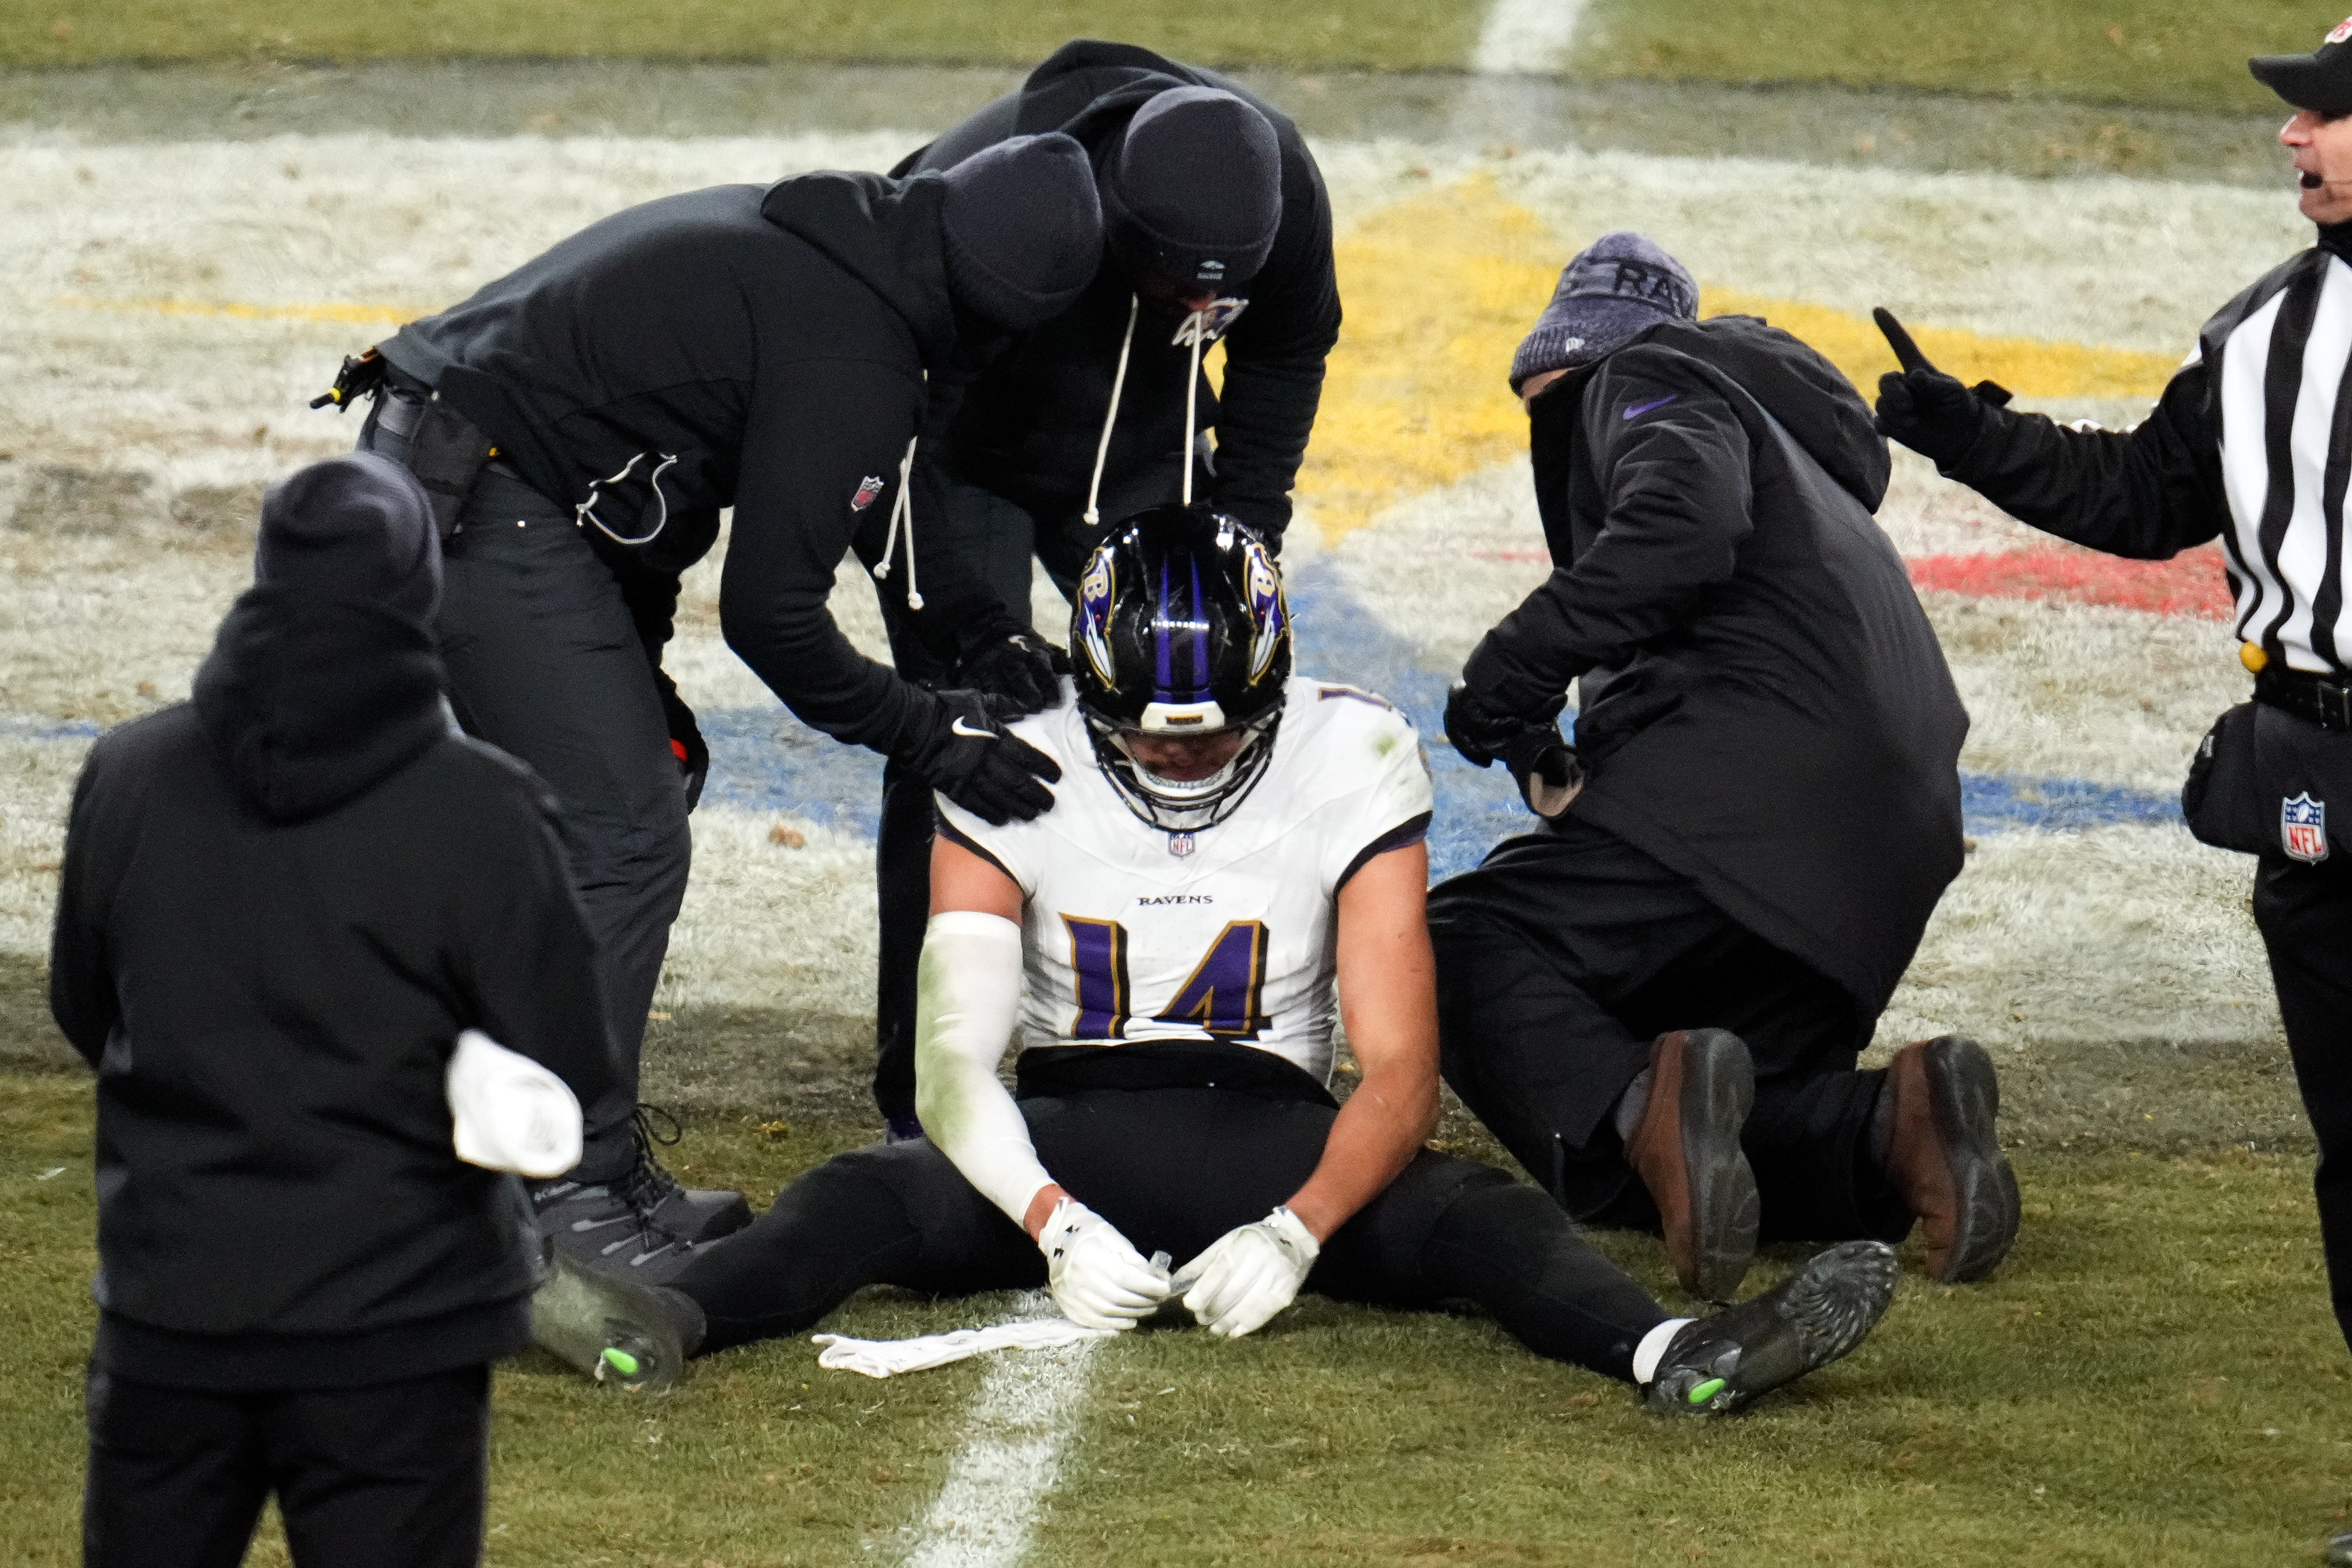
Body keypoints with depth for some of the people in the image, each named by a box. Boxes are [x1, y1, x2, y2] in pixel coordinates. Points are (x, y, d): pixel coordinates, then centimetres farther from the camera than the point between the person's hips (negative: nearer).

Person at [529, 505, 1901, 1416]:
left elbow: (1400, 1071, -10)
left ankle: (1675, 1356, -53)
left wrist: (1295, 1233, -29)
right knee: (878, 1195, -30)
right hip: (1064, 1145, 0)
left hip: (1272, 1142, 0)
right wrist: (1056, 1226, -31)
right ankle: (668, 1322, -56)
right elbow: (954, 1058, -12)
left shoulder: (1349, 772, -7)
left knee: (1472, 1212, -29)